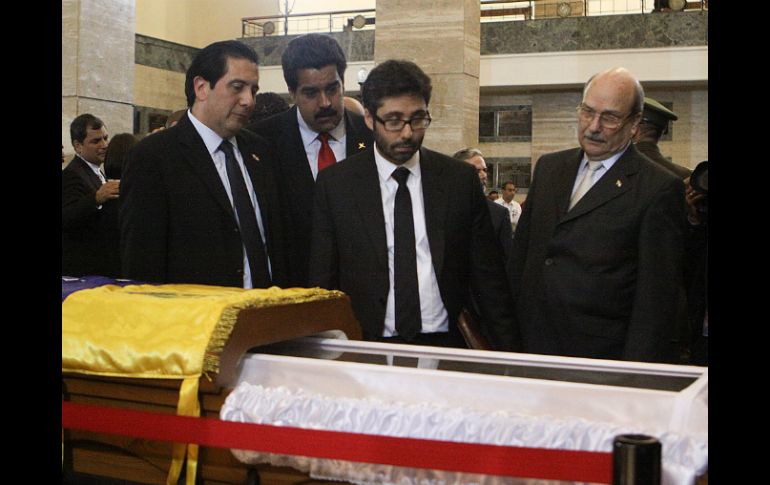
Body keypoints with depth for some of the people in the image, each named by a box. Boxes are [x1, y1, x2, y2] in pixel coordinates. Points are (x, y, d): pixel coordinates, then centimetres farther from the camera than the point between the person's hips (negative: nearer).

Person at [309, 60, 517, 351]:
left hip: (446, 345, 1)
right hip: (369, 348, -1)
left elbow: (487, 276, 5)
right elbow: (322, 281, 3)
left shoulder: (461, 179, 2)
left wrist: (506, 350, 0)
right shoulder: (335, 184, 0)